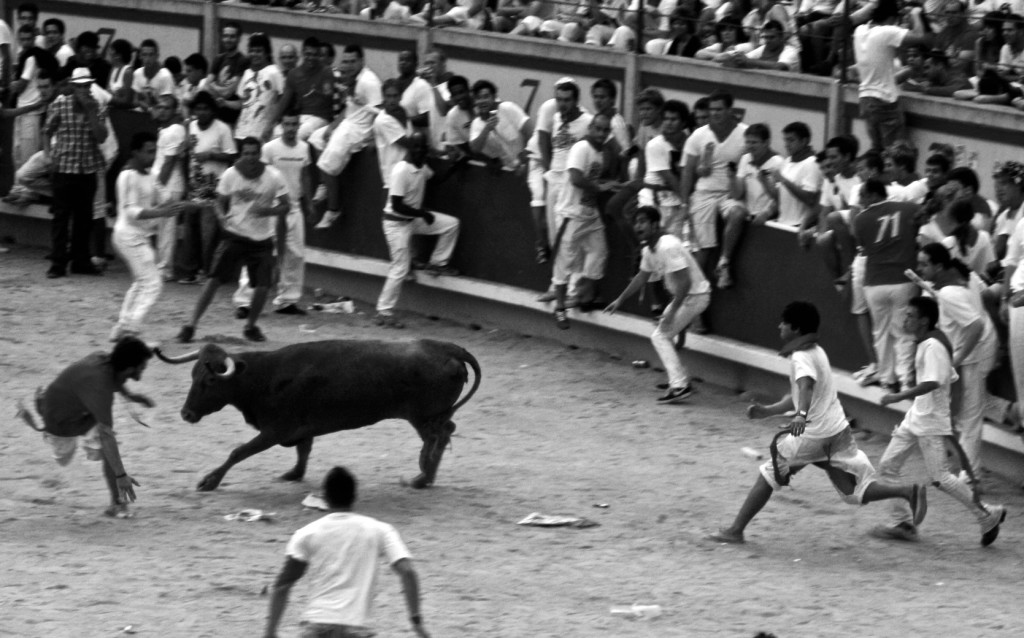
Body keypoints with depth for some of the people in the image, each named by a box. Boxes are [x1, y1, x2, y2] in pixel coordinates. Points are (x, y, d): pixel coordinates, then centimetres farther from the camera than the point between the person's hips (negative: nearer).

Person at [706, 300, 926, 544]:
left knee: (768, 477, 7)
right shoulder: (816, 352, 15)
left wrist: (801, 416, -53)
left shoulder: (801, 357, -14)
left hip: (812, 435, -8)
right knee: (854, 492, 6)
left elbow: (806, 388, -35)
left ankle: (735, 530, 13)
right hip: (838, 430, 8)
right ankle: (909, 492, -11)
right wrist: (767, 411, 18)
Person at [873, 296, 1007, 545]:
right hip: (916, 418, 10)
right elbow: (951, 377, 18)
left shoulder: (932, 346, -19)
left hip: (931, 423, -10)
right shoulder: (925, 343, 11)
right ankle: (903, 524, 14)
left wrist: (900, 396, -31)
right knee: (888, 465, 7)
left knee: (940, 478, -6)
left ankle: (988, 514, 7)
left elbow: (932, 383, -32)